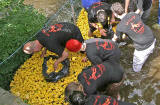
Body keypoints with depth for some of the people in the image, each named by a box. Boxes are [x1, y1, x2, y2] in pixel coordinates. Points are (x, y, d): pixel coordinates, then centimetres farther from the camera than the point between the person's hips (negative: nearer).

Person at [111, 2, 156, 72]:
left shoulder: (120, 26, -14)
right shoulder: (134, 14, -1)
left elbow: (115, 38, 9)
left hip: (143, 48, -6)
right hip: (152, 40, 6)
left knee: (136, 69, 16)